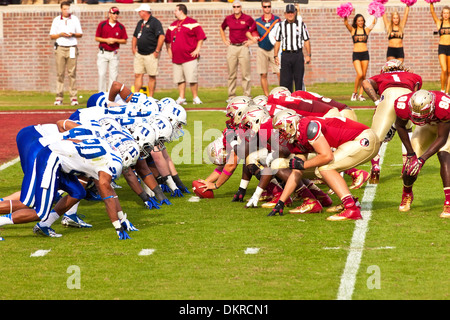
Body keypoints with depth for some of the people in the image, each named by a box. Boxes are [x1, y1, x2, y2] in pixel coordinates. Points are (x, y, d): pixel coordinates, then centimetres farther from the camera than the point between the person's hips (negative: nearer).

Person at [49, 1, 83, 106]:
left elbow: (80, 34, 12)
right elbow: (52, 36, 10)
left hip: (72, 48, 0)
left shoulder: (75, 19, 11)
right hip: (60, 48, 0)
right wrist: (60, 34, -9)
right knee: (60, 73, -4)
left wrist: (73, 34, -8)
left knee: (72, 73, -5)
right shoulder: (56, 20, 11)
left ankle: (73, 97, -5)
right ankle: (59, 98, -3)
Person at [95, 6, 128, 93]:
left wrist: (115, 40, -12)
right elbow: (97, 38, 3)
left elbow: (124, 40, 5)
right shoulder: (102, 24, 1)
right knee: (102, 74, -4)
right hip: (103, 53, -1)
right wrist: (106, 40, -13)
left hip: (114, 54, 1)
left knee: (113, 76, 1)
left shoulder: (121, 27, 3)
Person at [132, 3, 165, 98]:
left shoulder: (155, 22, -8)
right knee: (138, 75, 3)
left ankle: (150, 97, 3)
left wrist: (157, 51, -17)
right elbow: (135, 36, 27)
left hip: (151, 54, -7)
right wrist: (133, 48, 13)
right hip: (139, 54, 7)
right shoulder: (140, 23, 17)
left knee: (152, 76, -1)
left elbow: (161, 37, -17)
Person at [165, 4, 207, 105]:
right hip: (176, 58, 6)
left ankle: (195, 97, 3)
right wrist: (169, 50, 15)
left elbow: (201, 36, -5)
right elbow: (168, 39, 25)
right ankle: (181, 98, 11)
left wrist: (197, 49, -10)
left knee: (192, 79, -7)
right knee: (179, 79, 5)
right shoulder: (173, 25, 17)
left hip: (189, 57, -6)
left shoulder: (192, 23, -3)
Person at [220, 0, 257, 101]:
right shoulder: (228, 19, 7)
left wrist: (251, 40, 3)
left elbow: (256, 28, 11)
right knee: (231, 73, 4)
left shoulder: (247, 19, -1)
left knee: (246, 73, -4)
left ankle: (247, 95, 0)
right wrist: (224, 40, 16)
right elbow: (221, 28, 25)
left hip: (243, 47, -3)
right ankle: (231, 96, 9)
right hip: (232, 47, 3)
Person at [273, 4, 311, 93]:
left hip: (298, 55, -1)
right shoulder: (281, 25, 8)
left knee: (299, 79, 2)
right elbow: (277, 42, 10)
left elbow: (306, 41, 7)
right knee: (285, 80, -2)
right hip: (285, 55, 1)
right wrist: (275, 56, 3)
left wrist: (308, 55, -1)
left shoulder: (301, 24, 6)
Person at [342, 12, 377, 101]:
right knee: (359, 74, -15)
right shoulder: (352, 30, 4)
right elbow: (346, 23, -10)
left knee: (364, 75, 1)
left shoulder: (366, 30, 7)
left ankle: (360, 95, 8)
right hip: (356, 54, -2)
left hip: (365, 54, 2)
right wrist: (345, 17, -27)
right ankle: (355, 93, 2)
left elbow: (373, 23, -5)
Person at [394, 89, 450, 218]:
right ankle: (407, 195, 29)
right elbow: (400, 126, -10)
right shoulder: (404, 105, -35)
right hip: (427, 126, 3)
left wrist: (422, 159, -39)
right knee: (411, 167, -5)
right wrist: (411, 153, -10)